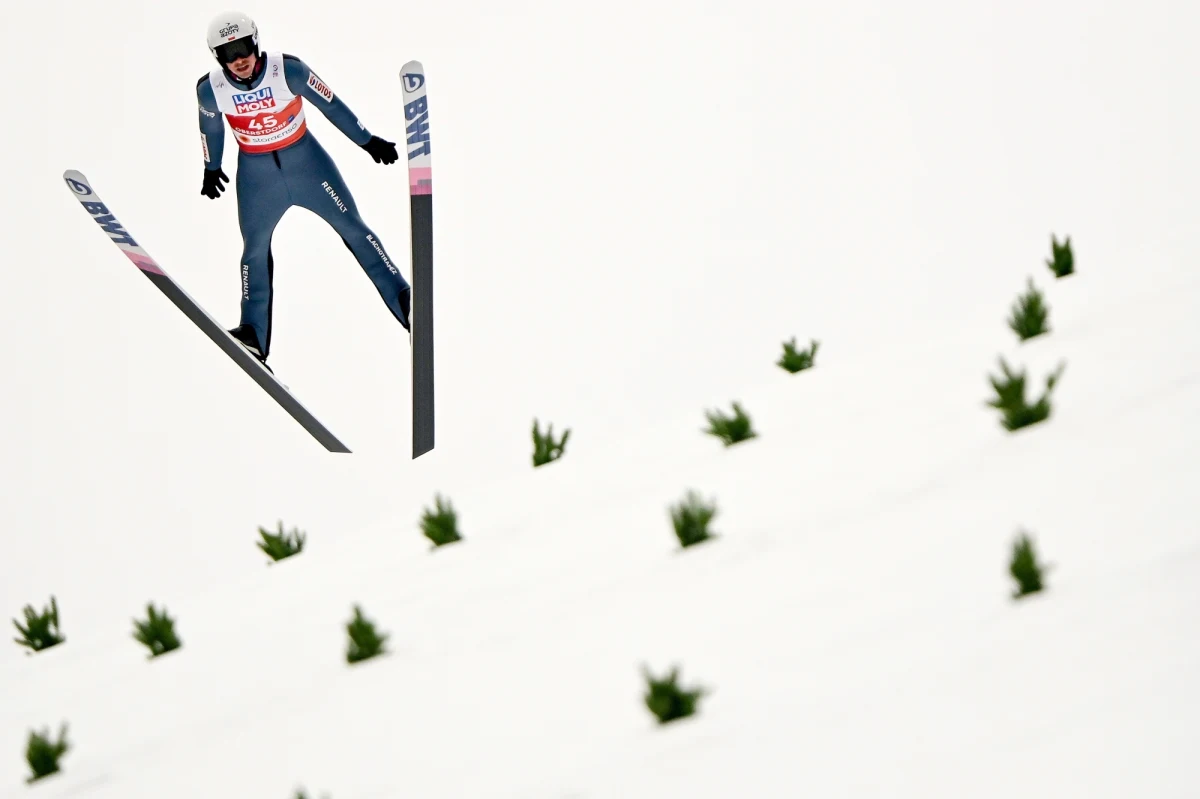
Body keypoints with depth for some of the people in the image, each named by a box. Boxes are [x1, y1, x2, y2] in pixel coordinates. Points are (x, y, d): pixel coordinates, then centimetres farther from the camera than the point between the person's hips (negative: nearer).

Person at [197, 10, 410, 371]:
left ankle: (405, 301, 8)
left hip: (306, 160, -1)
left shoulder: (288, 69, -24)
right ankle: (253, 336, 11)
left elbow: (331, 105, -12)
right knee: (255, 249, 4)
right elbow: (211, 127, 5)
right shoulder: (210, 89, -17)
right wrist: (211, 169, 19)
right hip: (255, 172, 1)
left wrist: (369, 141, -3)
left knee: (352, 227, 2)